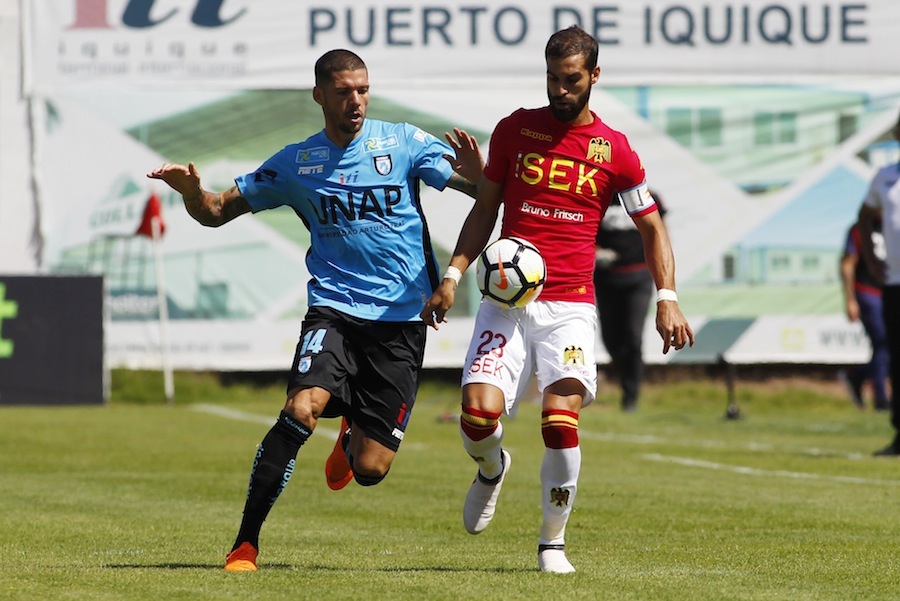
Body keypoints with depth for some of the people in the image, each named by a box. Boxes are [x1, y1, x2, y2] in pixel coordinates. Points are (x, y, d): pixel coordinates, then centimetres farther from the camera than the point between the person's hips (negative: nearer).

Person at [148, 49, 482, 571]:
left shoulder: (404, 142, 3)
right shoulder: (294, 164, 7)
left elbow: (483, 193, -2)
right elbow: (218, 211, 13)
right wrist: (191, 190, -10)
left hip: (401, 319, 0)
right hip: (334, 309, 0)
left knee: (370, 469, -4)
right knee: (301, 411, -28)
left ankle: (353, 435, 37)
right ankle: (246, 543, -17)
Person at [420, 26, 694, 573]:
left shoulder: (614, 150, 5)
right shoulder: (514, 129, 8)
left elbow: (652, 226, 12)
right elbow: (485, 209, 15)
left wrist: (667, 298, -2)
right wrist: (453, 275, 4)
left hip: (570, 308, -1)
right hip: (506, 299, 1)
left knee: (560, 422, -19)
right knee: (478, 415, -17)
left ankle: (554, 542, 3)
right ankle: (492, 467, 22)